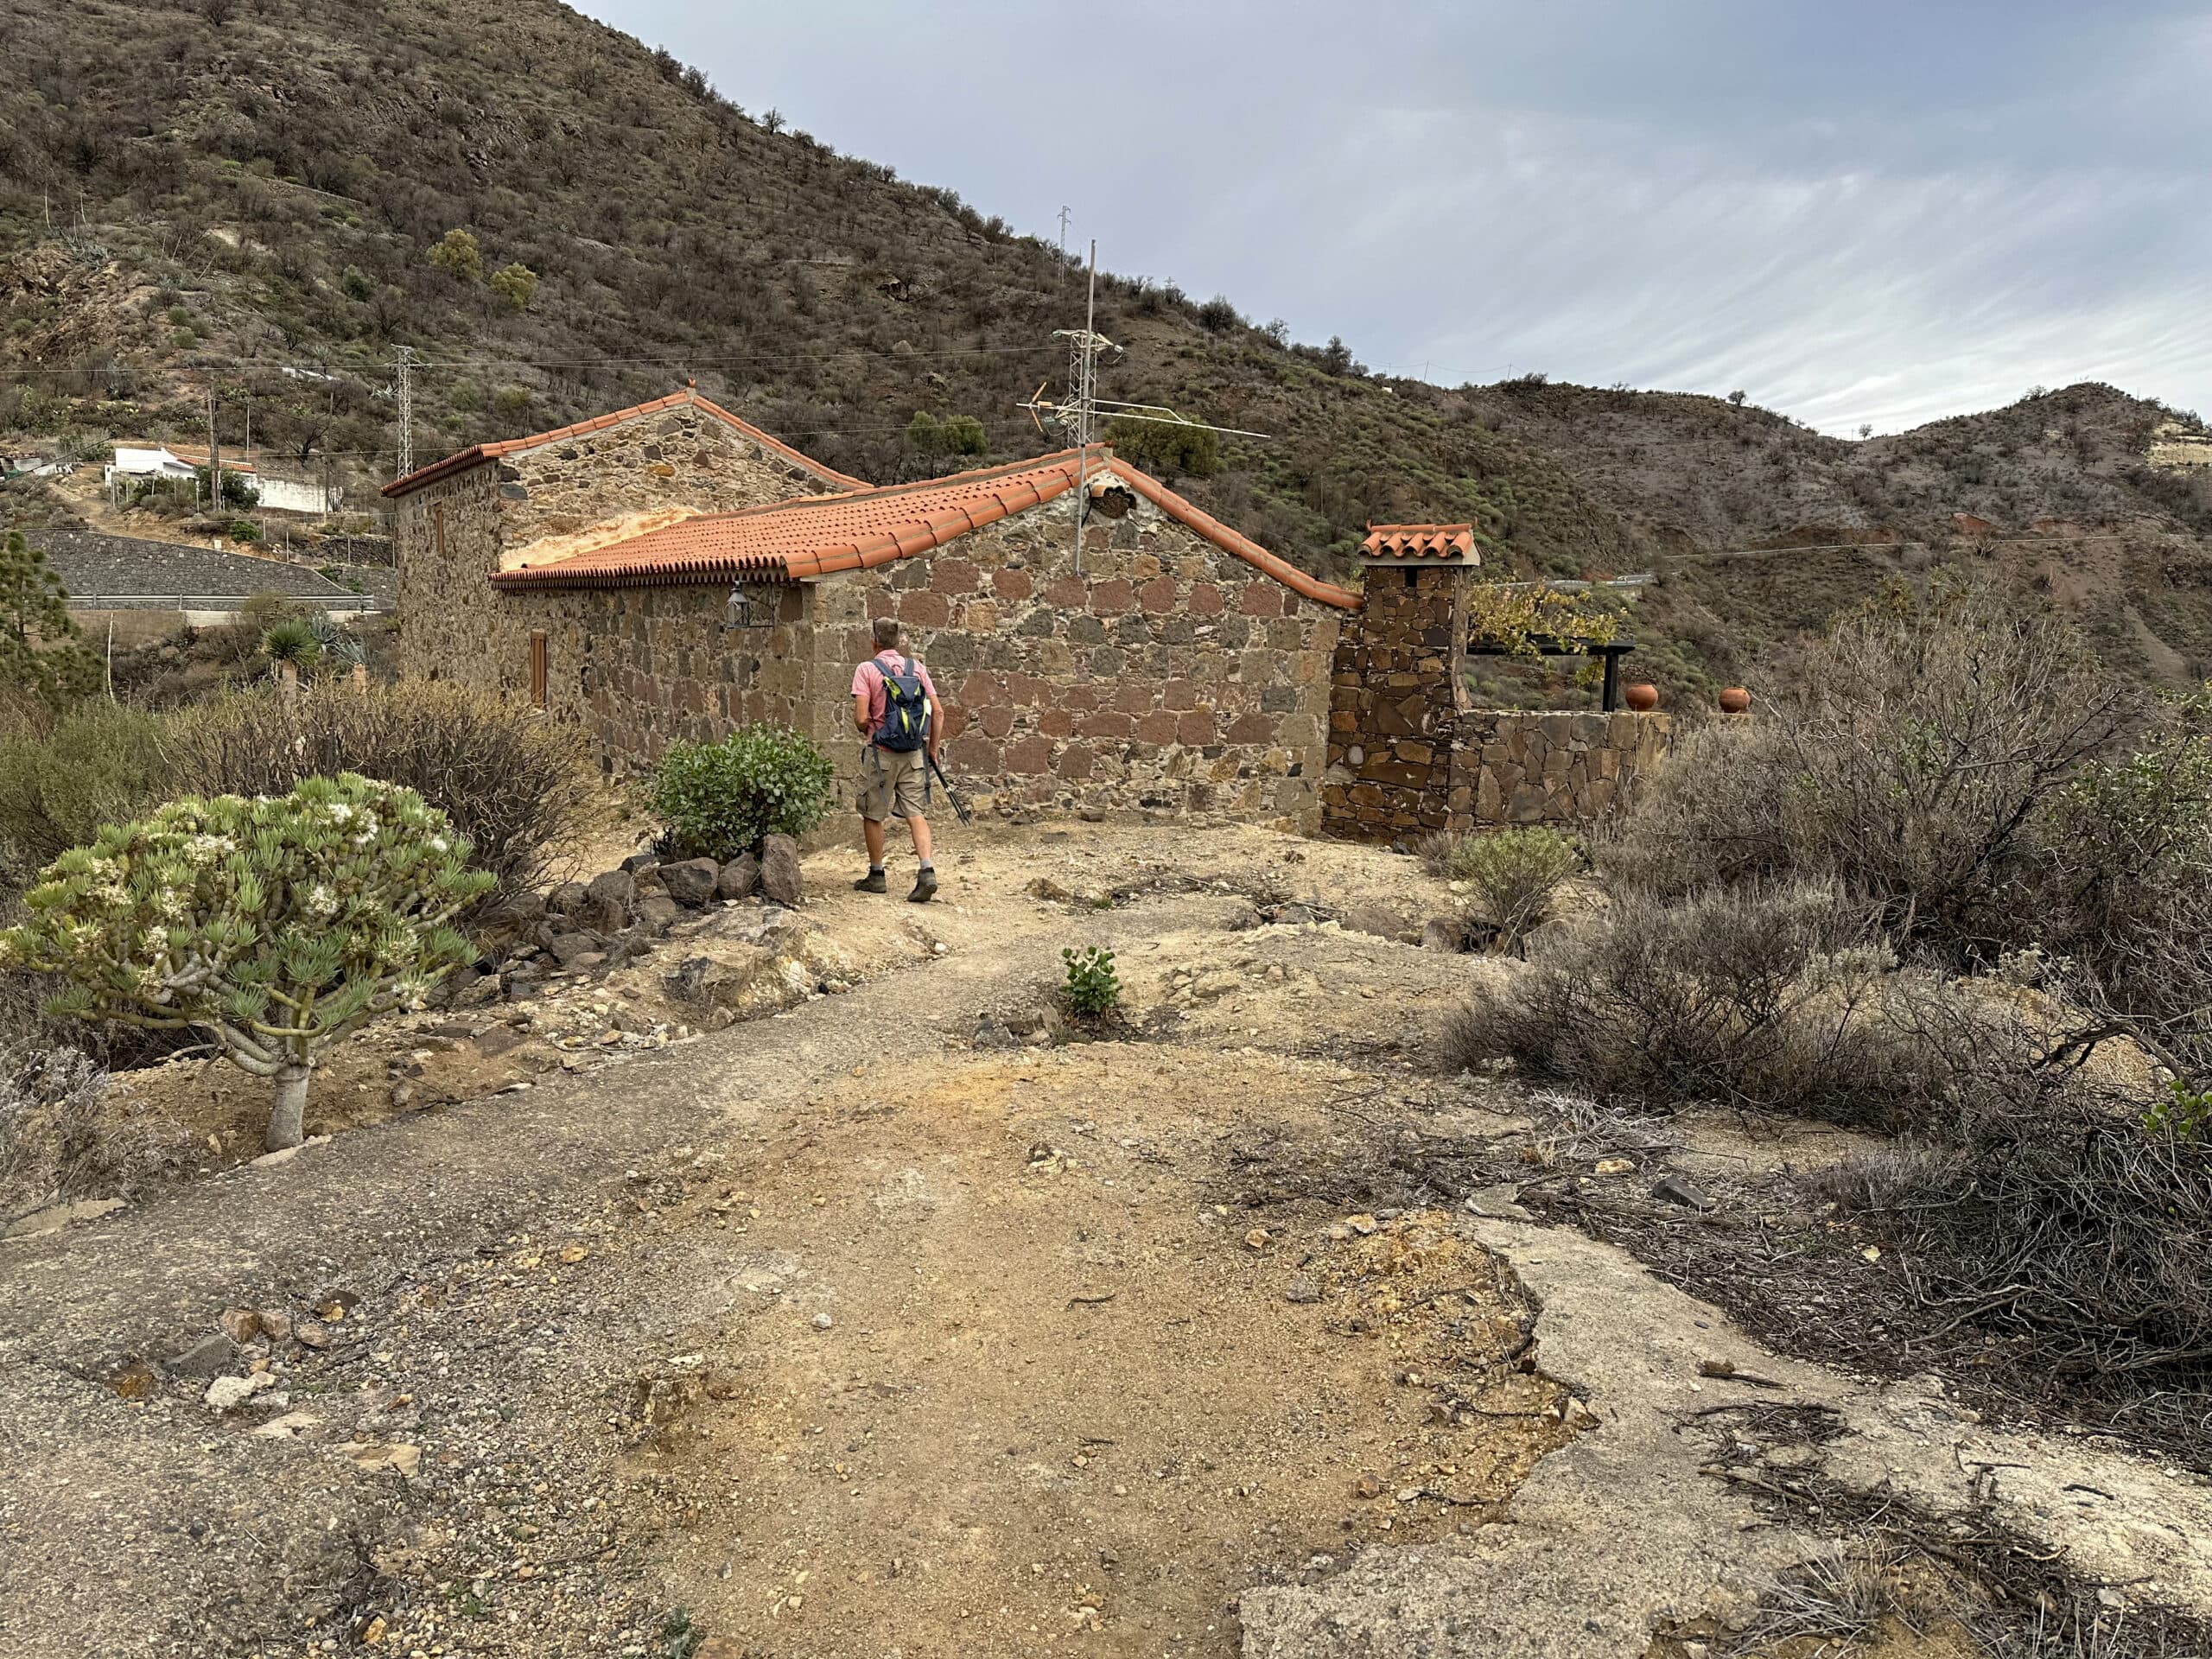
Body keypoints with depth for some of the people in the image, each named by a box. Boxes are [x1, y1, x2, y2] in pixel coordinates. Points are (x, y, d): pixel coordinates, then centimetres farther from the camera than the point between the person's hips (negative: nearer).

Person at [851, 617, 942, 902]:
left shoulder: (866, 669, -7)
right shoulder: (917, 668, 5)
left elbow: (861, 718, -14)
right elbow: (938, 713, 3)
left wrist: (866, 729, 9)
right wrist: (933, 747, 14)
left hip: (881, 753, -3)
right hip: (914, 753, 3)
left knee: (873, 815, 11)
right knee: (916, 813, 3)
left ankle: (876, 875, 19)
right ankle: (927, 872, -12)